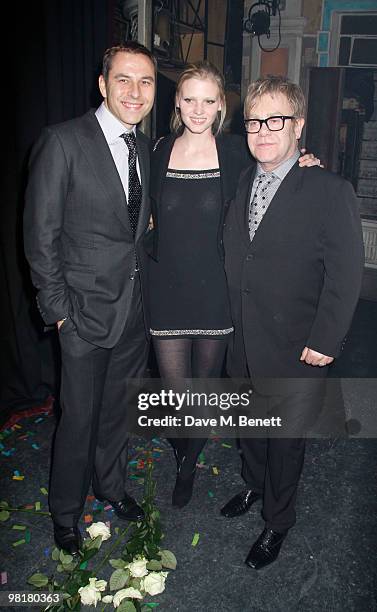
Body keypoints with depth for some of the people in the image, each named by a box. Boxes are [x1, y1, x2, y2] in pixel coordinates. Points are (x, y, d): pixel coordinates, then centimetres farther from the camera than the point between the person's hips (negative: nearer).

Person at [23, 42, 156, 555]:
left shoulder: (146, 149, 8)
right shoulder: (63, 142, -12)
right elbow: (41, 235, -12)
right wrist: (58, 310, -13)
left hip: (135, 308, 6)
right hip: (86, 309, -5)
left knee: (117, 410, 20)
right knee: (79, 418, 8)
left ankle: (110, 485, 46)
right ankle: (65, 511, 34)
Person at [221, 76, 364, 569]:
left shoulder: (330, 191, -14)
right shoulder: (240, 184, 5)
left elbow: (345, 272, -14)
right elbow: (232, 258, 9)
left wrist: (324, 341, -16)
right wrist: (231, 322, 2)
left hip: (294, 350, -5)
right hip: (242, 342, 5)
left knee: (286, 438, 13)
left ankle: (277, 524, 37)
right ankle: (254, 485, 52)